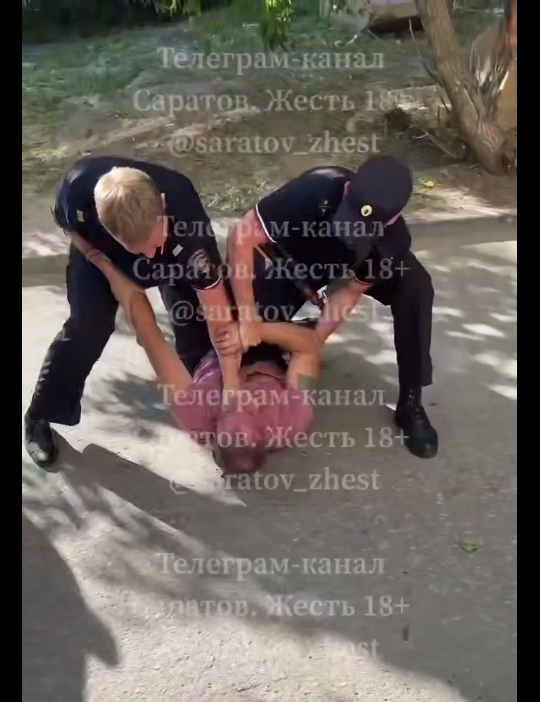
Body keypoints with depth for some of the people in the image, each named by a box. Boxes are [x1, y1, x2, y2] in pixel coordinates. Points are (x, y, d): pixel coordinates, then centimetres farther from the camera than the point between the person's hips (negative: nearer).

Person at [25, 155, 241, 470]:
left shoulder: (185, 214, -45)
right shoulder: (78, 189, -43)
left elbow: (217, 312, -38)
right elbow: (66, 223, -14)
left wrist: (232, 387, -33)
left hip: (176, 249, 0)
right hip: (98, 246, 0)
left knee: (196, 319, -11)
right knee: (85, 328, -9)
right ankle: (40, 417, 11)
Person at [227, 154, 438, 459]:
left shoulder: (393, 239, -33)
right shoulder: (317, 190, -42)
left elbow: (350, 291, -20)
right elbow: (241, 238, -37)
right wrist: (248, 318, -39)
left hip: (342, 266, 1)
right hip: (288, 256, -1)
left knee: (415, 287, -23)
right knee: (250, 335, -21)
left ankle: (410, 403, -13)